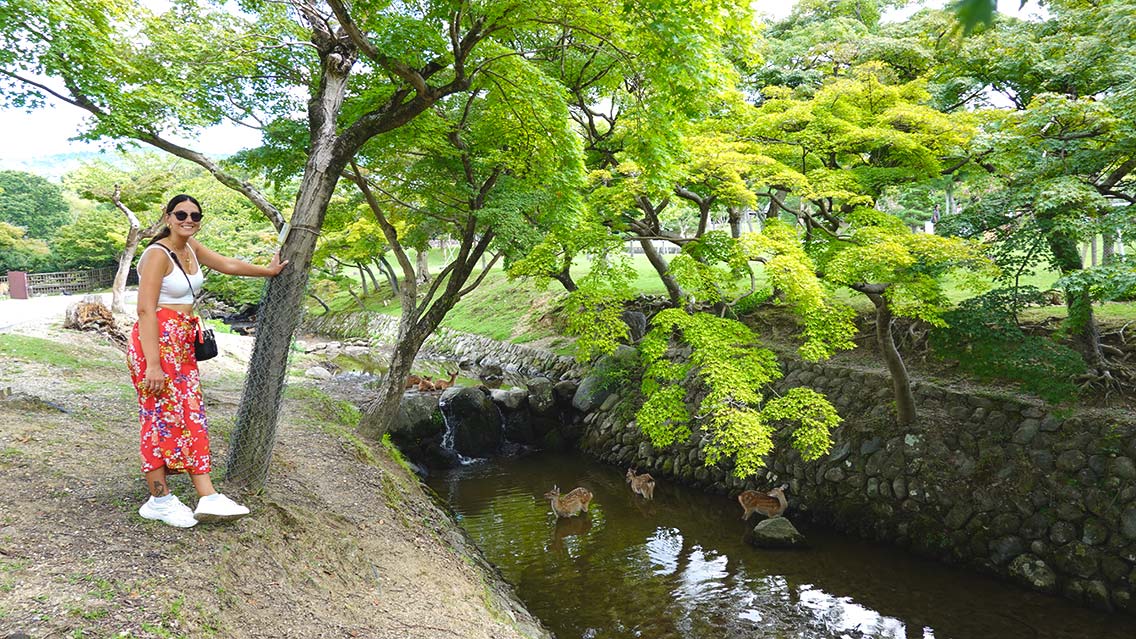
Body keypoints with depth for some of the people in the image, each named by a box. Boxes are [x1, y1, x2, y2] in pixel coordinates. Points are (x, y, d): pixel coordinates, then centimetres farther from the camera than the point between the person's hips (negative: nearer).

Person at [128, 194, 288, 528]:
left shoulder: (190, 247, 10)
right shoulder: (158, 254, -14)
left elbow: (226, 264, 27)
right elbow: (146, 310, -19)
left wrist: (268, 270, 39)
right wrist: (153, 364, -24)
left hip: (183, 344, 9)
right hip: (156, 341, -9)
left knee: (191, 417, 4)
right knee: (161, 418, -2)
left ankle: (207, 497, 5)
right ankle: (158, 500, 11)